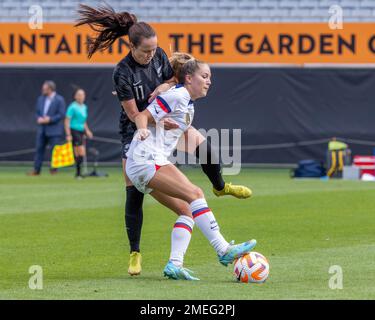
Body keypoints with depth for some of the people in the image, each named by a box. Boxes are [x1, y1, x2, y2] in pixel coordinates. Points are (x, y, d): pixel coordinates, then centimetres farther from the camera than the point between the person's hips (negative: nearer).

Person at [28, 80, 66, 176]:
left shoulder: (59, 100, -7)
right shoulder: (40, 99, 11)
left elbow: (61, 114, -11)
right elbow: (37, 112, 15)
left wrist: (50, 119, -18)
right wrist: (38, 118, -6)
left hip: (54, 130, -5)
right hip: (42, 129, 5)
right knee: (39, 149, 4)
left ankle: (53, 169, 5)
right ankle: (36, 169, 8)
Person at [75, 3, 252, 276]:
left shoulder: (159, 55, -10)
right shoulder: (123, 74, -25)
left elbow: (174, 79, 7)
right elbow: (134, 115, -23)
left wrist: (165, 86, -16)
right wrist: (159, 122, -38)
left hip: (165, 118, 4)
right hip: (136, 131, -4)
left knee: (202, 144, -19)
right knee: (134, 193, -7)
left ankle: (220, 187, 11)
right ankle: (135, 253, 3)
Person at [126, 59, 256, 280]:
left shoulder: (189, 105, 21)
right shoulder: (177, 96, -7)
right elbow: (143, 116, -14)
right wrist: (143, 129, -31)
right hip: (147, 159, -11)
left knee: (187, 210, 3)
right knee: (194, 193, -20)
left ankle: (175, 264, -7)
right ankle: (223, 250, -26)